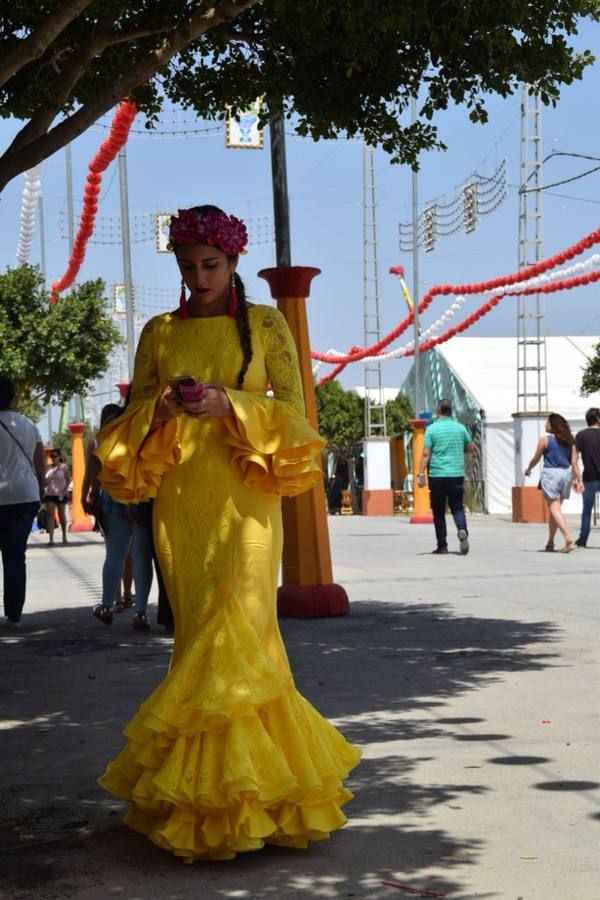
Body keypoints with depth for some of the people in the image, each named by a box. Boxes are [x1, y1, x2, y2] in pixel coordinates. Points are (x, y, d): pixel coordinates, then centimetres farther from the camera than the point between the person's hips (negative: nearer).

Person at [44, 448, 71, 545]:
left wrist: (65, 489, -14)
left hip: (61, 494, -1)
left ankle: (64, 536, 26)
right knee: (50, 514, -9)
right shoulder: (48, 467, 5)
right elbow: (45, 480, 8)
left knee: (61, 514, 11)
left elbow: (68, 479, -2)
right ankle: (51, 538, -13)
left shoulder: (64, 466, -2)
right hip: (49, 494, 1)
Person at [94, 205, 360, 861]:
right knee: (200, 631, 4)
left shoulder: (264, 324, 6)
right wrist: (159, 411, -11)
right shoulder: (159, 332, 13)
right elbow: (135, 411, 12)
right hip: (178, 494, 3)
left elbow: (292, 403, 1)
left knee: (235, 628, -11)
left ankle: (223, 790, -5)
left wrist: (229, 405, -15)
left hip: (242, 492, -2)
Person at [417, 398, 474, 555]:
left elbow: (426, 454, -9)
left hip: (437, 475, -2)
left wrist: (421, 474, -9)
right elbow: (471, 448, 14)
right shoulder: (460, 428, 5)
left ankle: (442, 546, 8)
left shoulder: (432, 429, -4)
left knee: (439, 512, 6)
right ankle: (462, 530, -21)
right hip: (457, 474, 2)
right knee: (457, 508, 7)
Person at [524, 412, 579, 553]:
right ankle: (550, 542, 25)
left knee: (554, 509, -7)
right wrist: (579, 480, 3)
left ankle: (569, 540, -22)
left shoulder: (545, 440, -6)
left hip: (550, 473, -6)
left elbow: (536, 459, 2)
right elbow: (574, 463, 3)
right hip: (565, 474, 6)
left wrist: (528, 470, 21)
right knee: (554, 509, 17)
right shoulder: (569, 441, 7)